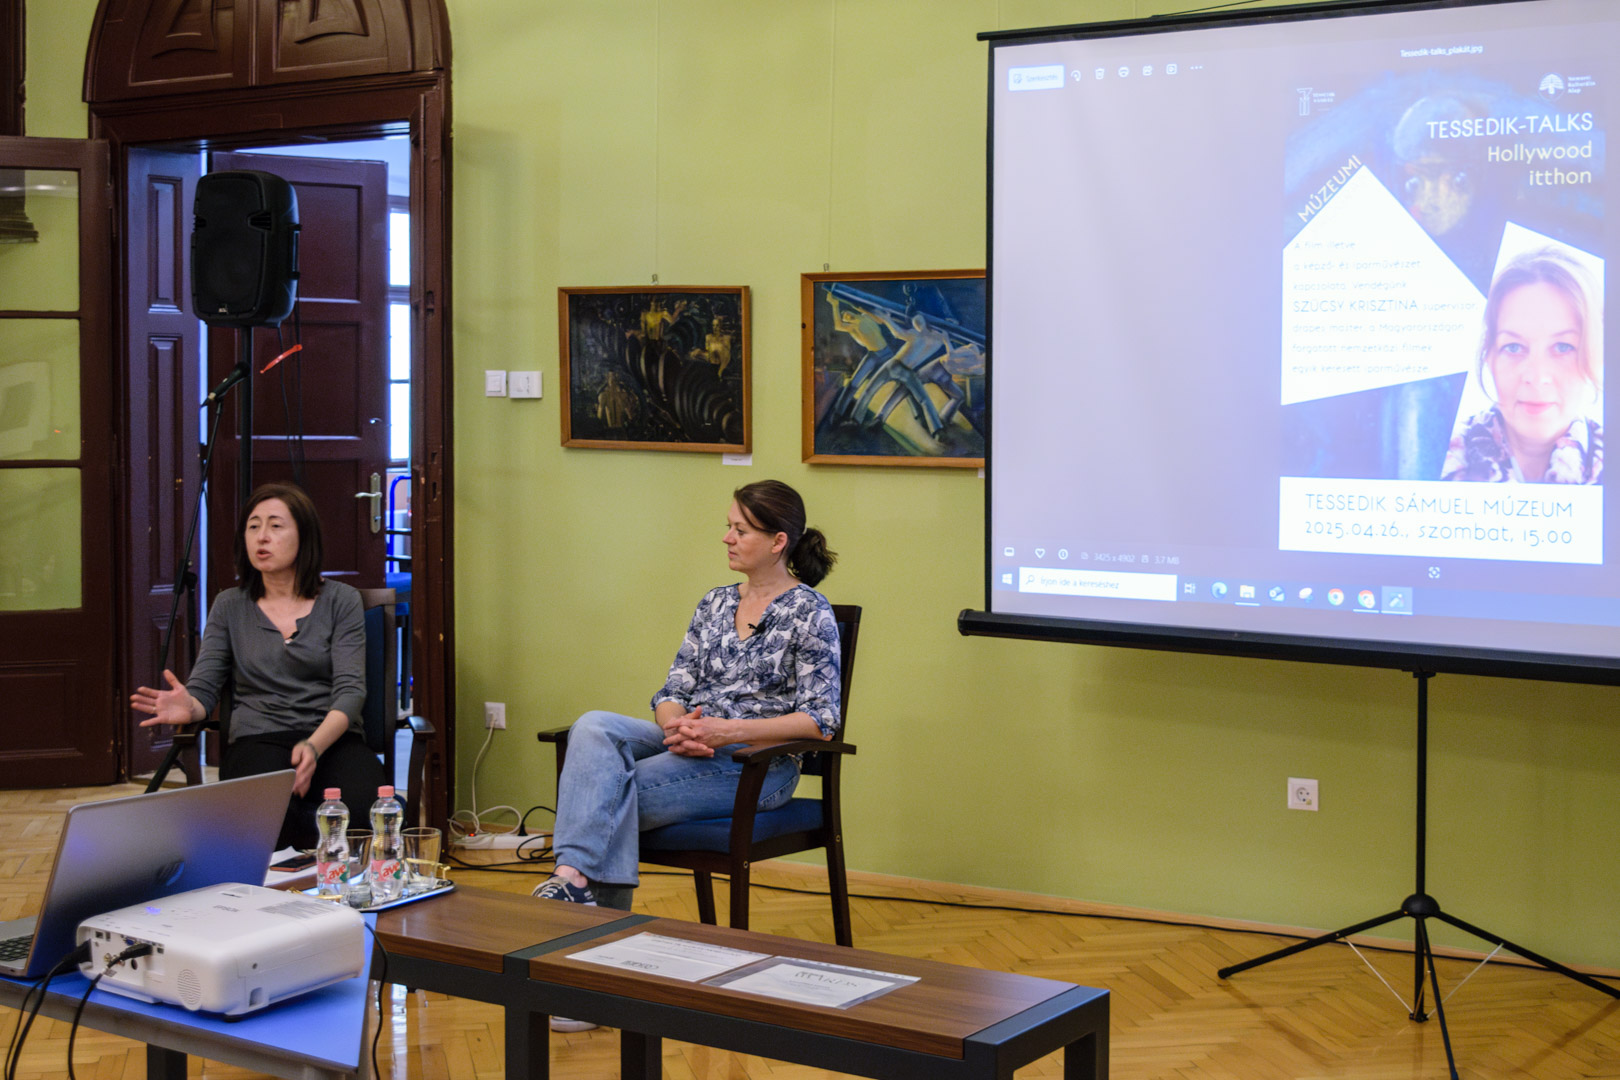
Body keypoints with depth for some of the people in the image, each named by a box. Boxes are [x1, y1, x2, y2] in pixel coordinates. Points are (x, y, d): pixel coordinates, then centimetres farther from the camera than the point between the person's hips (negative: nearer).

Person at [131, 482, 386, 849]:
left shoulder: (340, 601, 9)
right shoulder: (230, 606, 14)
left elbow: (350, 691, -2)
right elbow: (203, 688, 7)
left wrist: (314, 745, -22)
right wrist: (187, 708, -20)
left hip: (333, 738, 0)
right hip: (257, 740, 0)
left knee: (371, 810, -36)